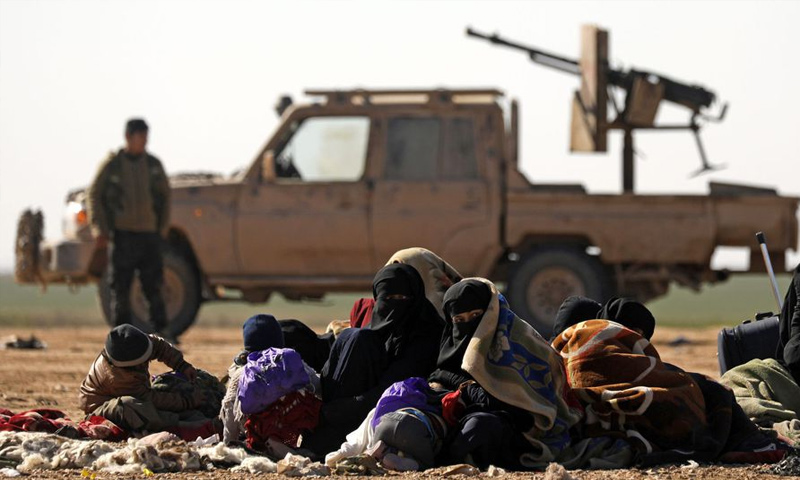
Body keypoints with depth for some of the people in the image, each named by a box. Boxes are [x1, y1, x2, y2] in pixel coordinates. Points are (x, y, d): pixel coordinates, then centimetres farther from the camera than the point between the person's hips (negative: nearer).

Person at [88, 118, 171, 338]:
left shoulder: (153, 165, 9)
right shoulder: (112, 165, -1)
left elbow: (165, 196, 17)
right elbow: (95, 195, 1)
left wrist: (162, 227, 9)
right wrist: (99, 229, -8)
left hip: (149, 234, 2)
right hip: (122, 235, -2)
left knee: (153, 285, 1)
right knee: (120, 288, -1)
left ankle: (161, 329, 5)